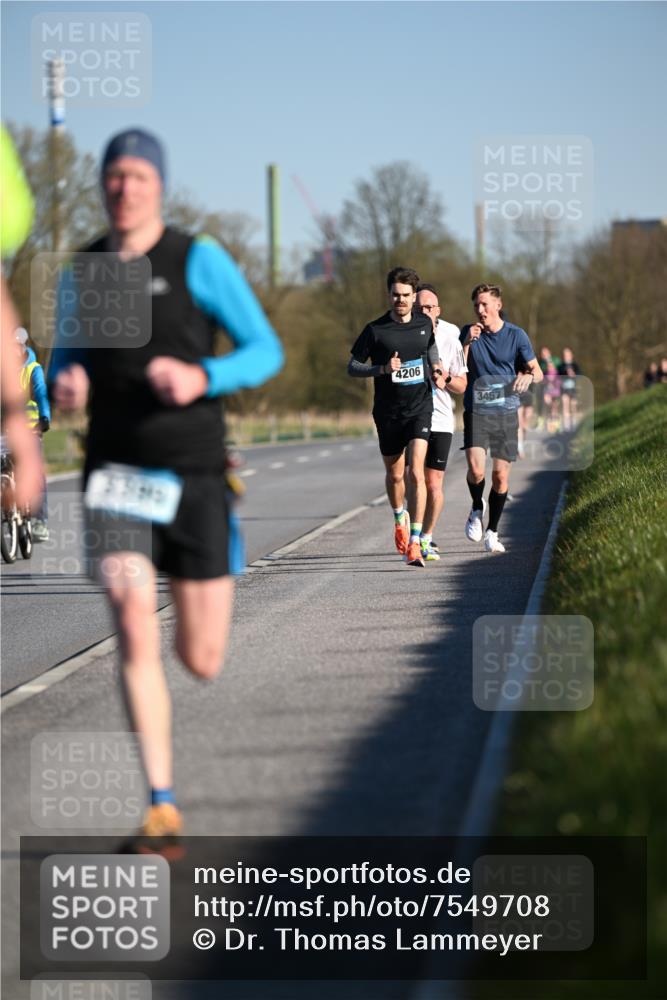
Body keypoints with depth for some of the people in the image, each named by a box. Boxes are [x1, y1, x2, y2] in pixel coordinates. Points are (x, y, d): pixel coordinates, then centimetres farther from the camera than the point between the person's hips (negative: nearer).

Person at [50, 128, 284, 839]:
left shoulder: (199, 259, -6)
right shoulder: (82, 270, 7)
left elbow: (266, 352, -5)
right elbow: (64, 365, 18)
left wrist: (202, 378, -25)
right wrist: (62, 388, -8)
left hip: (191, 477, -2)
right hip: (114, 473, 2)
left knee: (201, 663, 5)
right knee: (135, 631, -21)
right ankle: (162, 803, -13)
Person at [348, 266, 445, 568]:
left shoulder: (425, 324, 3)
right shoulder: (375, 330, -6)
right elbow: (352, 367, -2)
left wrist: (437, 369, 6)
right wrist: (383, 368, -18)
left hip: (420, 409, 0)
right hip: (388, 412, 0)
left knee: (416, 473, -16)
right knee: (394, 475, 14)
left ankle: (414, 543, -18)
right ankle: (400, 519, 45)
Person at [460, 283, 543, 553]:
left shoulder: (516, 335, 2)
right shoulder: (468, 333, 3)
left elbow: (537, 372, 4)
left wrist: (528, 376, -19)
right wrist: (467, 343, -14)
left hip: (506, 412, 1)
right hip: (476, 410, -1)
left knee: (501, 475, 0)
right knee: (476, 468, -19)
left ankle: (492, 532, 16)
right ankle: (477, 508, 12)